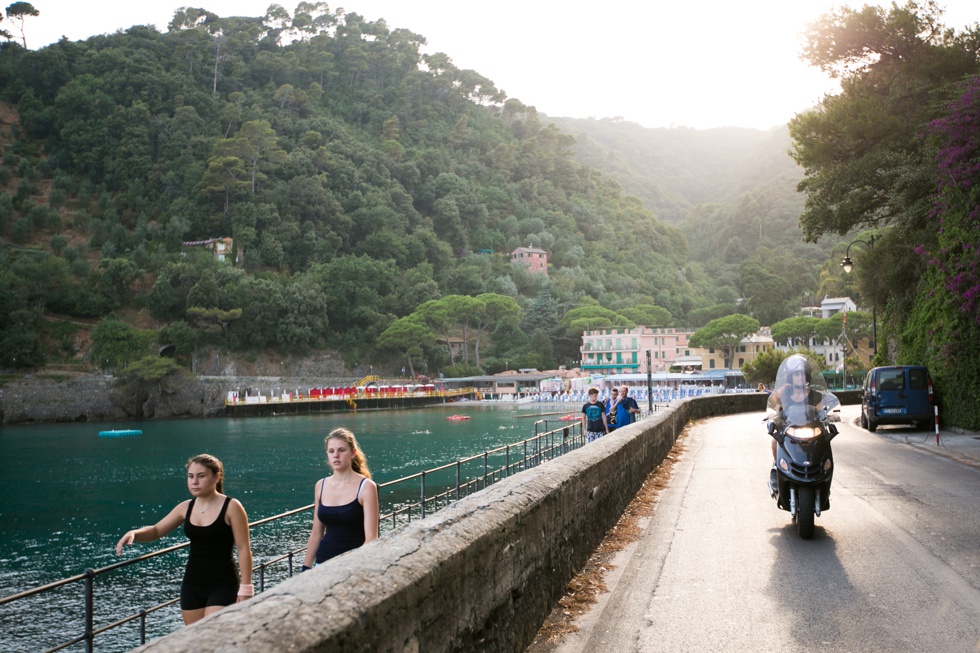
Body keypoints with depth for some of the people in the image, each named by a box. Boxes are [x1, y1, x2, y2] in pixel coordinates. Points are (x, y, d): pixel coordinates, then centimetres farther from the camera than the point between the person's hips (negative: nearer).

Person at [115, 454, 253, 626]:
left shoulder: (231, 507, -11)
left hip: (222, 585, -6)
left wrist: (245, 588, -13)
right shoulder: (186, 507, 4)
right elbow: (156, 531, 12)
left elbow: (244, 549, -10)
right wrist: (133, 533, -11)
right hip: (192, 584, 6)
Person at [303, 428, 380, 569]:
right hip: (324, 562, 4)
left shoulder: (366, 487, -8)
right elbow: (316, 534, 14)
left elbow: (371, 538, -12)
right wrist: (306, 569, 13)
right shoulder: (321, 486, 7)